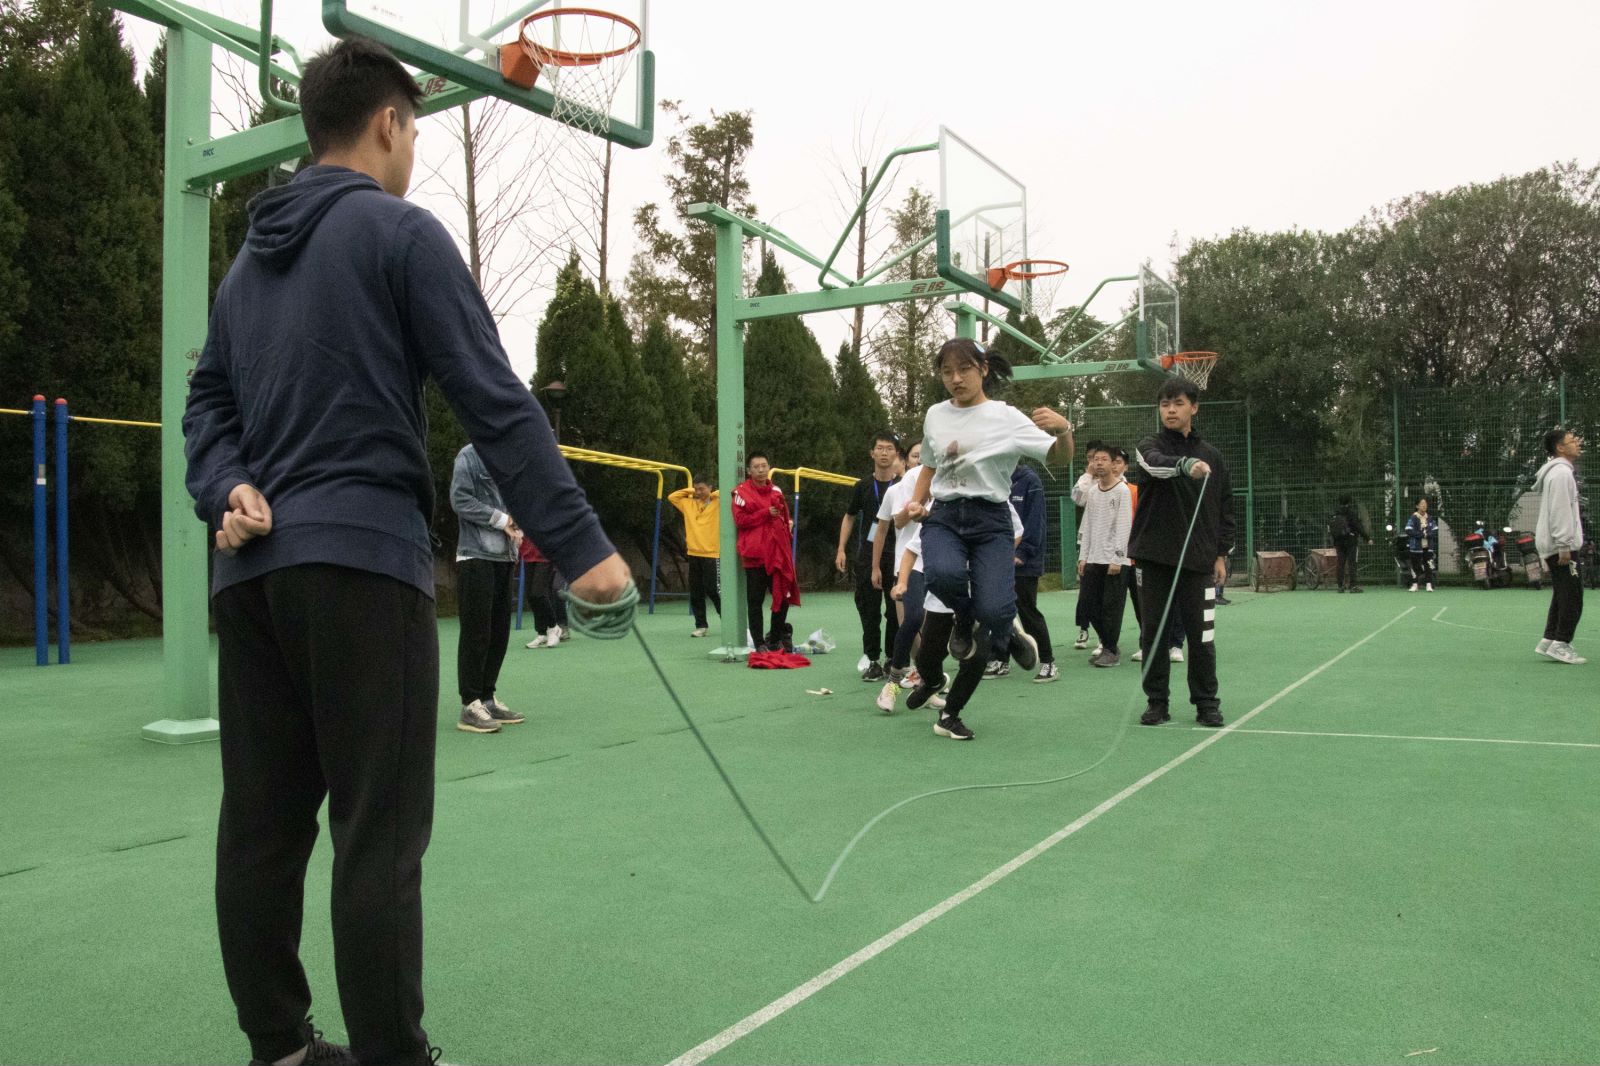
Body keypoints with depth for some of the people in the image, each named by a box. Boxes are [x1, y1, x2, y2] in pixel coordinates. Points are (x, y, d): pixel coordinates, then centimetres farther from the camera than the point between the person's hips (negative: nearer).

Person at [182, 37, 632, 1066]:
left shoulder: (251, 258, 20)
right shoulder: (402, 232, -4)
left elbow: (209, 402, 17)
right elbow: (495, 400, -12)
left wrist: (229, 490, 0)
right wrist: (582, 544, -13)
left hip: (250, 569, 8)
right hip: (359, 560, -8)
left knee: (262, 822, 10)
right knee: (379, 835, -4)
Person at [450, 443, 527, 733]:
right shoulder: (469, 456, -6)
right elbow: (460, 500, -13)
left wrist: (517, 524, -2)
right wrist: (501, 519, -12)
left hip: (504, 557, 7)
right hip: (476, 557, -7)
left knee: (499, 632, 10)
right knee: (476, 633, -5)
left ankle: (487, 699, 20)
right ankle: (470, 706, 1)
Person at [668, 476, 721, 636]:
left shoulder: (717, 503, -1)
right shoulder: (688, 503, 12)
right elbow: (672, 497, 20)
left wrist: (713, 494, -3)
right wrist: (689, 491, 12)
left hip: (712, 553, -5)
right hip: (694, 554, 5)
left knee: (713, 590, -5)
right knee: (695, 592, 6)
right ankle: (701, 625, 14)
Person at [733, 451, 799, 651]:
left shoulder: (776, 490, 13)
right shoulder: (742, 492, -4)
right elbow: (740, 519, -11)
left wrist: (789, 523, 7)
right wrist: (765, 513, -15)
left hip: (778, 551, 6)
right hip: (755, 553, -5)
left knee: (784, 595, 8)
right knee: (755, 600, 0)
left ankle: (775, 638, 23)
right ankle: (759, 642, 7)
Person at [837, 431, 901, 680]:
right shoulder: (864, 486, 7)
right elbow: (849, 517, 16)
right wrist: (841, 550, 8)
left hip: (896, 556, -2)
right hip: (867, 555, 2)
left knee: (896, 611, 0)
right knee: (869, 610, 2)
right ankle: (873, 661, 9)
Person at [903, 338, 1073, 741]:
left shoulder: (1005, 417, -2)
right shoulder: (935, 416, 12)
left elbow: (1059, 457, -7)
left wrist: (1063, 429, -29)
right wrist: (916, 502, 10)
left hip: (990, 522, -2)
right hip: (943, 517, 2)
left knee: (992, 610, -23)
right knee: (943, 574, -34)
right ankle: (963, 621, 5)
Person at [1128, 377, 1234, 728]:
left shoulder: (1212, 456, 11)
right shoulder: (1150, 447, 2)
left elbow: (1225, 508, 15)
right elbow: (1156, 464, -23)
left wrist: (1221, 553, 8)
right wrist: (1185, 464, -44)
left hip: (1198, 559, 1)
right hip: (1154, 557, -1)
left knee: (1201, 635, 1)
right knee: (1153, 632, 3)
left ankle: (1206, 703, 14)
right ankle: (1157, 702, 13)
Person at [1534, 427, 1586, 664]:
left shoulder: (1560, 471, 20)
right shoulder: (1561, 472, -13)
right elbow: (1560, 512, -20)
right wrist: (1564, 546, -22)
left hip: (1553, 546, 10)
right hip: (1562, 546, -10)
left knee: (1563, 596, 12)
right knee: (1573, 596, -8)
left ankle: (1550, 642, 13)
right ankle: (1561, 644, -8)